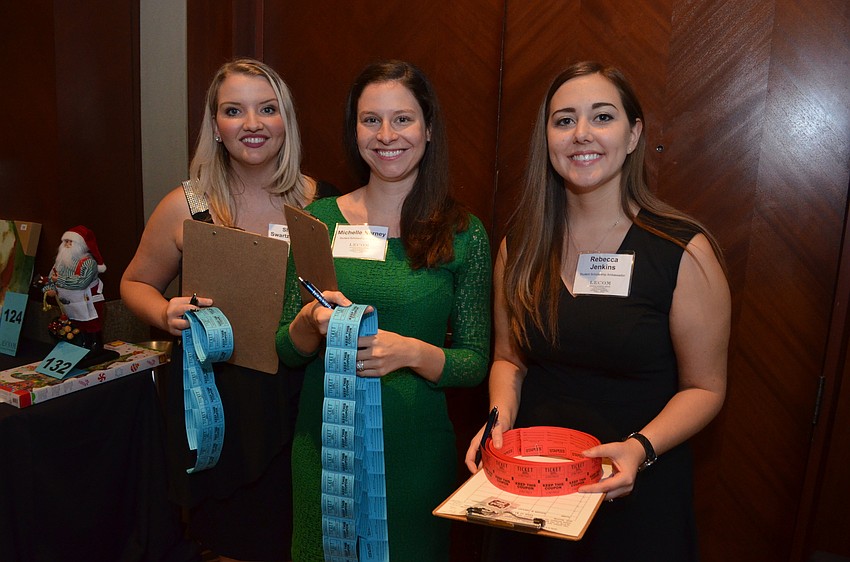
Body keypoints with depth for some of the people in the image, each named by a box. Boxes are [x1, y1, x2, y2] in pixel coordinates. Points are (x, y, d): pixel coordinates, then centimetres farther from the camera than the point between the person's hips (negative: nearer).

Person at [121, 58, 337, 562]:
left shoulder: (322, 203, -3)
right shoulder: (185, 208, -3)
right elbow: (136, 283, 10)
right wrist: (166, 314, -10)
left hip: (300, 402, 1)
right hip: (217, 406, 0)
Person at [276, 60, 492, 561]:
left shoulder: (463, 233, -6)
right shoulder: (320, 219, -2)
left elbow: (476, 365, -4)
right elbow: (285, 351, 1)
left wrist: (411, 352, -22)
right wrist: (310, 323, -20)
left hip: (417, 450, -1)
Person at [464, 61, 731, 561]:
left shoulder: (684, 251, -14)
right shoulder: (520, 246, -3)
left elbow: (704, 387, -8)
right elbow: (509, 359, 6)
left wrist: (641, 447, -24)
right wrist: (501, 417, -12)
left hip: (635, 492, -3)